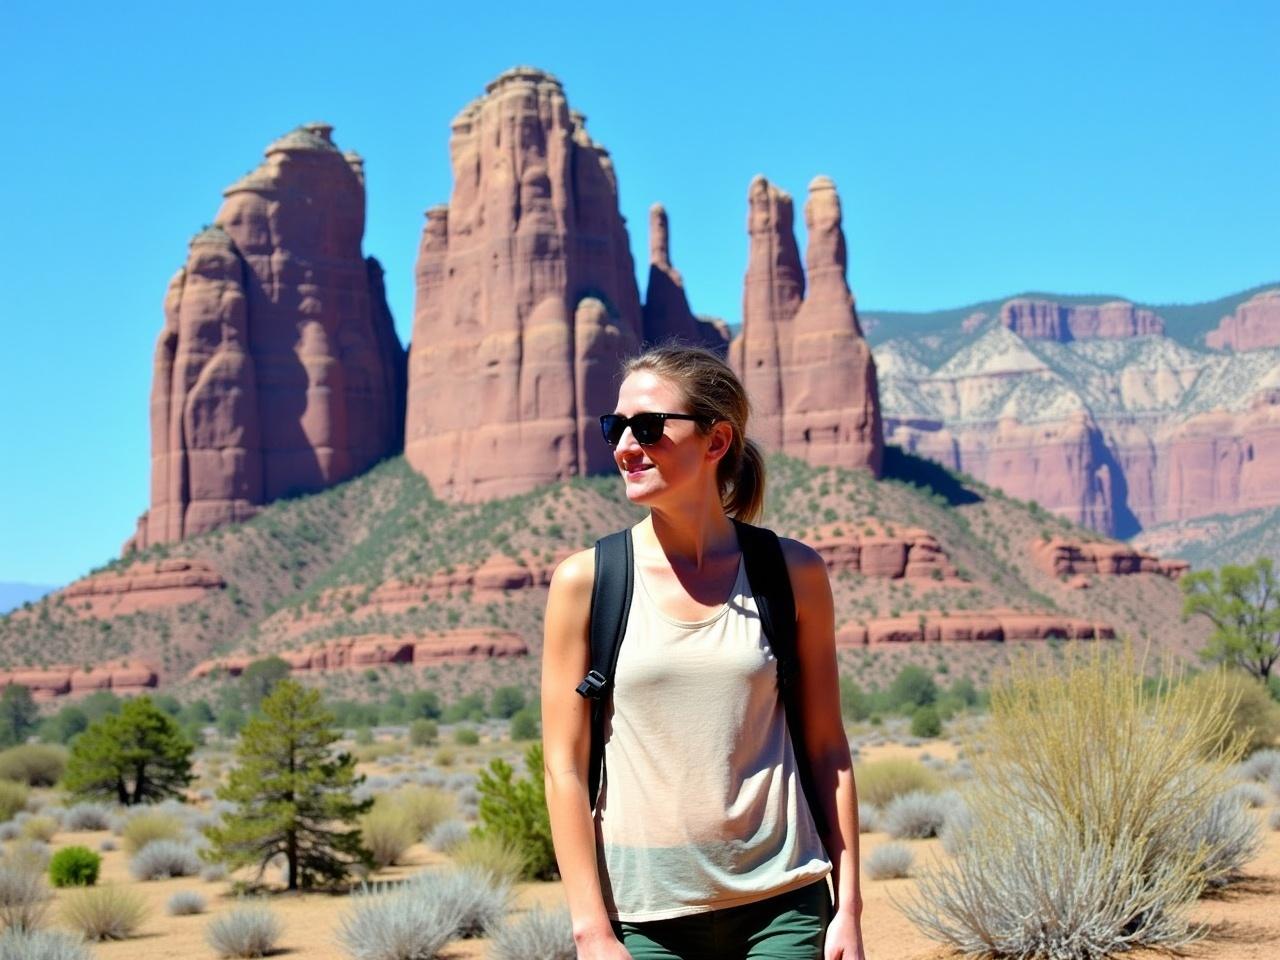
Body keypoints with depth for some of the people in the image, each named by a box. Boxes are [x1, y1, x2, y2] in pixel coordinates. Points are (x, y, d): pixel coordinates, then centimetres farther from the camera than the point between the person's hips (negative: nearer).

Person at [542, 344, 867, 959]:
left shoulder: (793, 574, 2)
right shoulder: (585, 581, -2)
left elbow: (826, 748, 6)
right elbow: (564, 768, -2)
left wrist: (848, 907, 3)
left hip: (781, 908, 1)